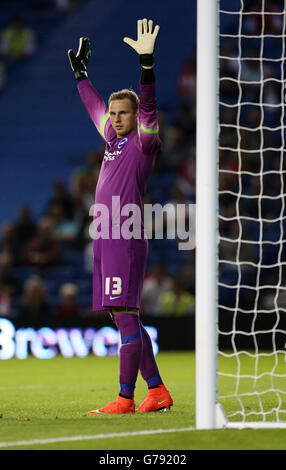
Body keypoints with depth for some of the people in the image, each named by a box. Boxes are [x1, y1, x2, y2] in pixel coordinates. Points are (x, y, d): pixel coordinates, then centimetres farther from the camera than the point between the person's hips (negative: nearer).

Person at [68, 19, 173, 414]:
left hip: (127, 240, -9)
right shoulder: (113, 140, 19)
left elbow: (148, 108, -19)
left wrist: (147, 63, -31)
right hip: (106, 241, 9)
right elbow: (95, 106, 35)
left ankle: (125, 399, -10)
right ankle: (157, 391, 15)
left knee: (126, 317, -9)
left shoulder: (144, 142, -2)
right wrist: (80, 72, 45)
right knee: (125, 321, 10)